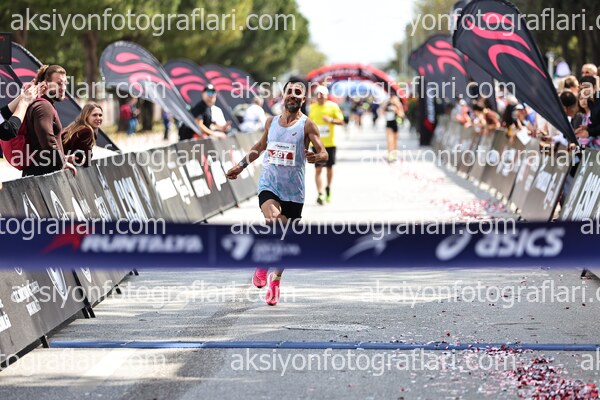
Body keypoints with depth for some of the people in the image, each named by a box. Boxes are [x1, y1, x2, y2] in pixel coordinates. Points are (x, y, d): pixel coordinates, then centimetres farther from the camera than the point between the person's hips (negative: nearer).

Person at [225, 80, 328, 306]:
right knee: (273, 222, -28)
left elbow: (324, 154, -10)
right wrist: (241, 166, 26)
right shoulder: (271, 122, 7)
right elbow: (260, 146, 25)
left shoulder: (307, 125, -4)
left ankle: (275, 279, 28)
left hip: (293, 191, -1)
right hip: (269, 185, 1)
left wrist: (316, 157, -33)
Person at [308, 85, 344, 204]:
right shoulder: (312, 108, 6)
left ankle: (328, 188, 34)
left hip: (330, 143, -1)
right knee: (318, 169, -8)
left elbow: (341, 121, -2)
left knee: (329, 167, 11)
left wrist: (331, 120, -19)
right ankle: (320, 194, -13)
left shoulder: (333, 106, -1)